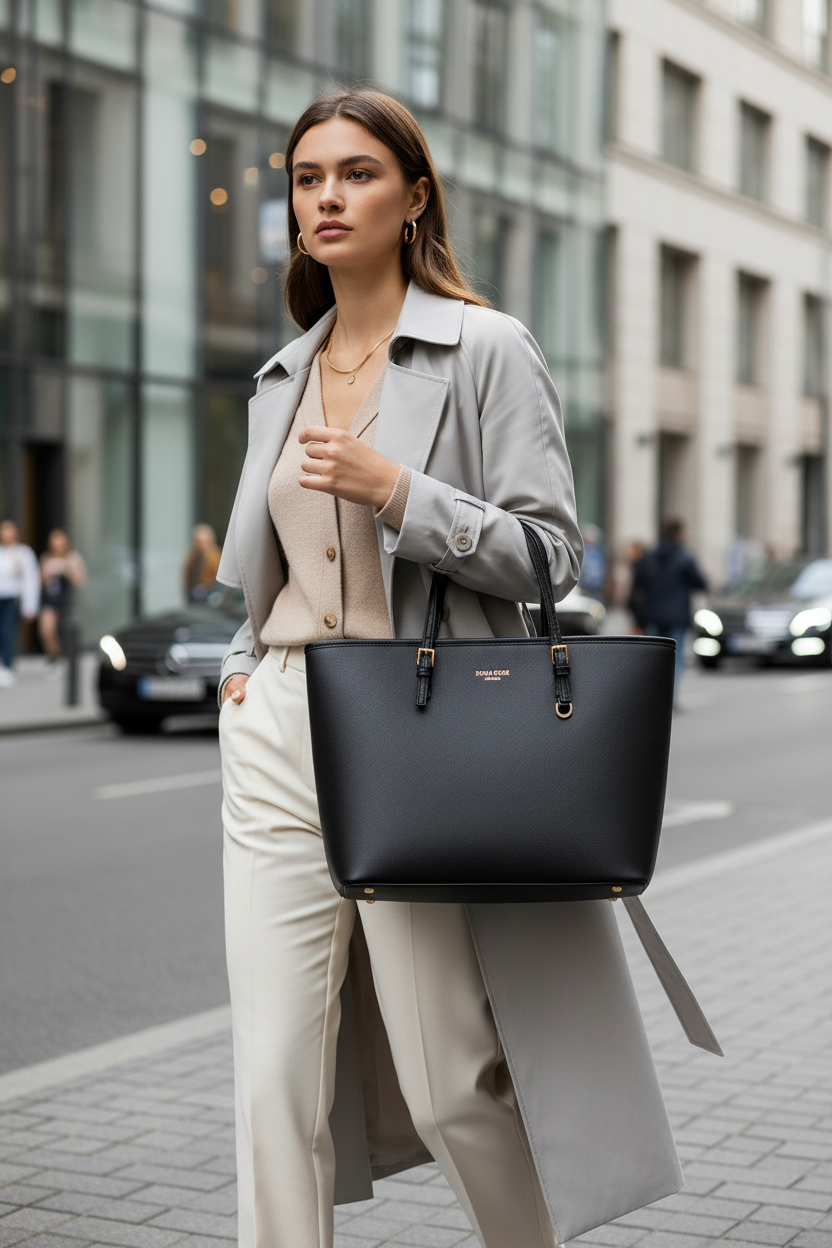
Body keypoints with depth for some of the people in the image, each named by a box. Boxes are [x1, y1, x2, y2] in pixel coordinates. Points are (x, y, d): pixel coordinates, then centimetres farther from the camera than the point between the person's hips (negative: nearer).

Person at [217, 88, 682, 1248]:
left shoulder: (487, 350, -2)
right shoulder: (283, 376, 15)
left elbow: (548, 552, -8)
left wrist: (395, 491, -18)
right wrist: (242, 663, 9)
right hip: (279, 733, 5)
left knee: (453, 1084, 0)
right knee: (276, 1076, 0)